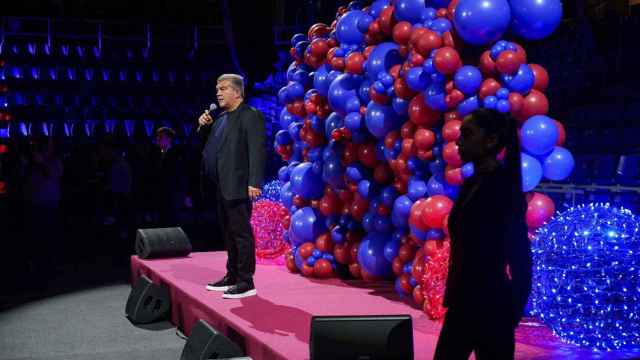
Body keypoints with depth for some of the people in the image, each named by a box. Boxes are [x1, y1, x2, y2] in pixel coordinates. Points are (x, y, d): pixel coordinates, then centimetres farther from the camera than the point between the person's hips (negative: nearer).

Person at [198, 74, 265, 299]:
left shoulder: (250, 116, -9)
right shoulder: (222, 117, 18)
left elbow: (257, 151, -18)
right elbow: (212, 145, 27)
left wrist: (254, 183, -26)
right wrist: (204, 126, 9)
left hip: (237, 187, -9)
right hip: (221, 187, 9)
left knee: (241, 233, -5)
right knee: (228, 234, 16)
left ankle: (246, 282, -1)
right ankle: (232, 277, 25)